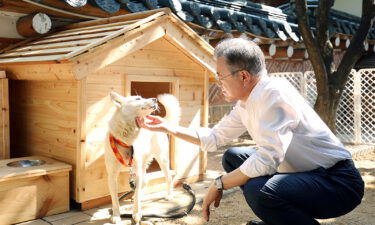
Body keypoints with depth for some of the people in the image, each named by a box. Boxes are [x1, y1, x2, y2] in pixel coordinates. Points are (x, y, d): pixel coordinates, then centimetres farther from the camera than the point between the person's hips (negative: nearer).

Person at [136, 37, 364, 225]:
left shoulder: (274, 92, -23)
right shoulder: (245, 103, 3)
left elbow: (267, 159, -31)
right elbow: (213, 138, 14)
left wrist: (219, 184, -19)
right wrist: (168, 127, 12)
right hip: (303, 173, 9)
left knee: (259, 190, -34)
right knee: (233, 157, 11)